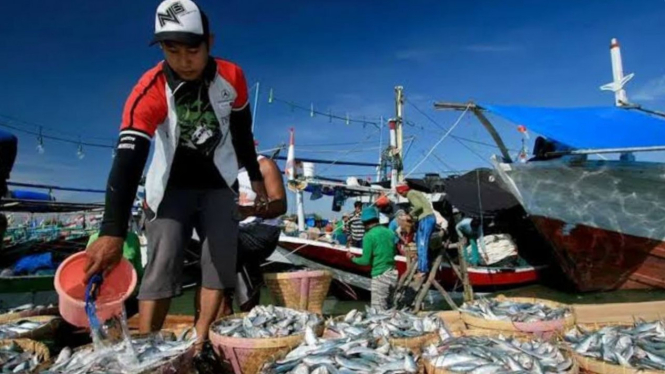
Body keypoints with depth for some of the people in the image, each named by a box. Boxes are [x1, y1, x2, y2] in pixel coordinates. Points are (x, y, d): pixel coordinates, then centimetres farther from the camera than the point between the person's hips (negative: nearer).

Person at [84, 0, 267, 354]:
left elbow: (242, 130, 4)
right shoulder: (149, 91, -24)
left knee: (222, 259, -6)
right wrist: (112, 231, -43)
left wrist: (255, 177, 12)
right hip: (171, 186, -2)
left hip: (217, 182, 3)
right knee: (162, 265, -13)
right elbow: (128, 160, -33)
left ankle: (199, 342, 1)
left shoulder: (231, 76, -14)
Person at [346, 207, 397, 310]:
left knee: (378, 309, 2)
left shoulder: (369, 236, -13)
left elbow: (365, 261, -11)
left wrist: (352, 258, 5)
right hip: (393, 273, 7)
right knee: (387, 307, 18)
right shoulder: (389, 231, 7)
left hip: (380, 275, -7)